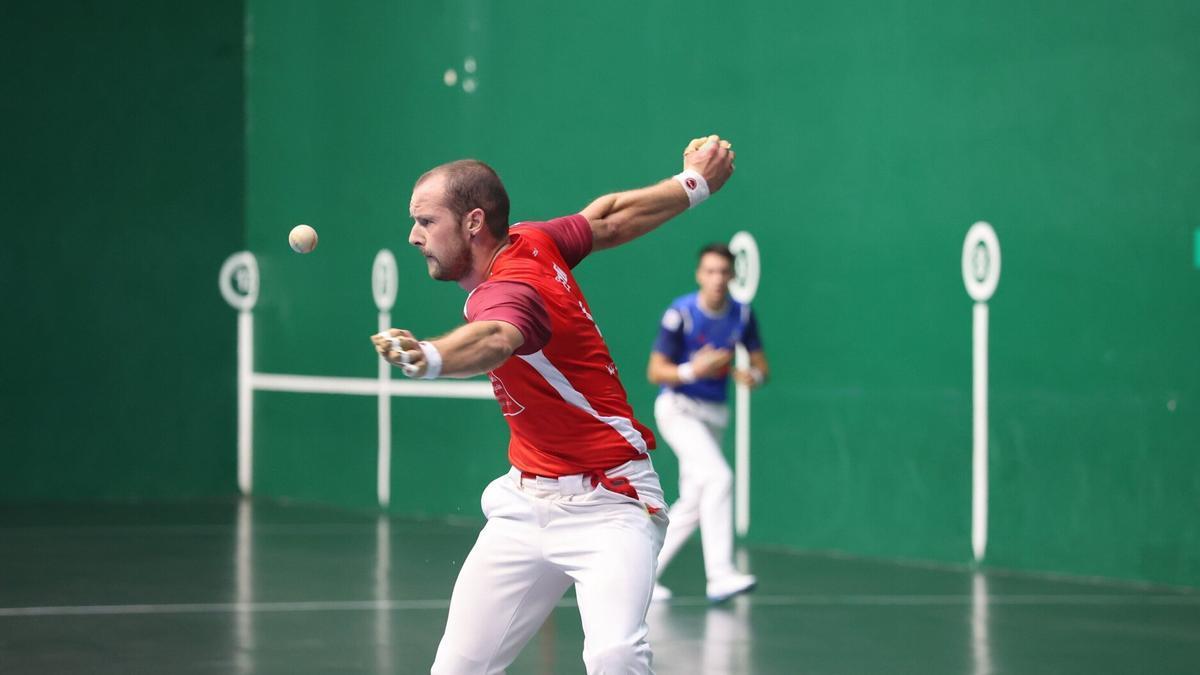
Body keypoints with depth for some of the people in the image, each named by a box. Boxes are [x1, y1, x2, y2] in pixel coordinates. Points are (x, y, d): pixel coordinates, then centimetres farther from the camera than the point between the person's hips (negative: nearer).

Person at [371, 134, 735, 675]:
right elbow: (611, 219, 13)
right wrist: (693, 183, 28)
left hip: (606, 507, -9)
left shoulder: (513, 290, -25)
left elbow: (491, 342, -48)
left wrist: (429, 358, -70)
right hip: (524, 504, 9)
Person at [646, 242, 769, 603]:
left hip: (713, 416, 7)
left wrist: (753, 375, -19)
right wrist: (693, 370, -31)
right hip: (678, 408, -7)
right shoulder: (680, 313, -14)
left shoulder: (742, 315, 0)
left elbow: (760, 364, 5)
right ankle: (720, 575, -31)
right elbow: (655, 371, -12)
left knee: (693, 505, 9)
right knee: (719, 477, -26)